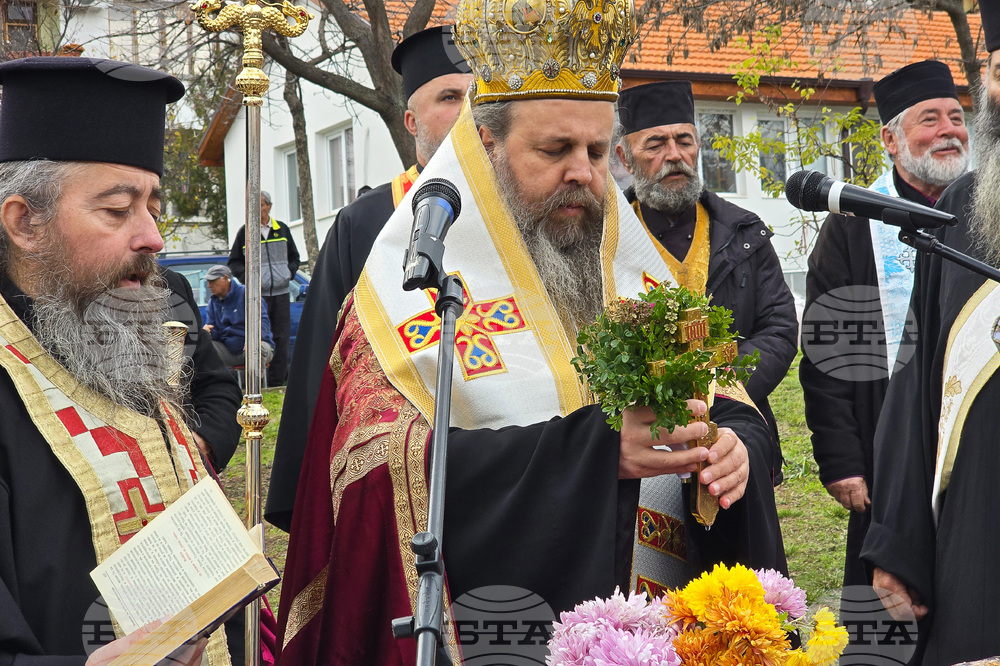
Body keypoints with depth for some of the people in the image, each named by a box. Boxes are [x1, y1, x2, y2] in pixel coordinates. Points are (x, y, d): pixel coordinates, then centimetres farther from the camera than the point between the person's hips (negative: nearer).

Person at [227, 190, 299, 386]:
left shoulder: (282, 230, 11)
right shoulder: (244, 232, 4)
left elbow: (294, 257, 23)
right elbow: (234, 262, 10)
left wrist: (290, 272, 4)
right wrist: (247, 276, -7)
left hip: (281, 293, 3)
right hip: (257, 295, -3)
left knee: (281, 340, 2)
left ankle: (277, 382, 8)